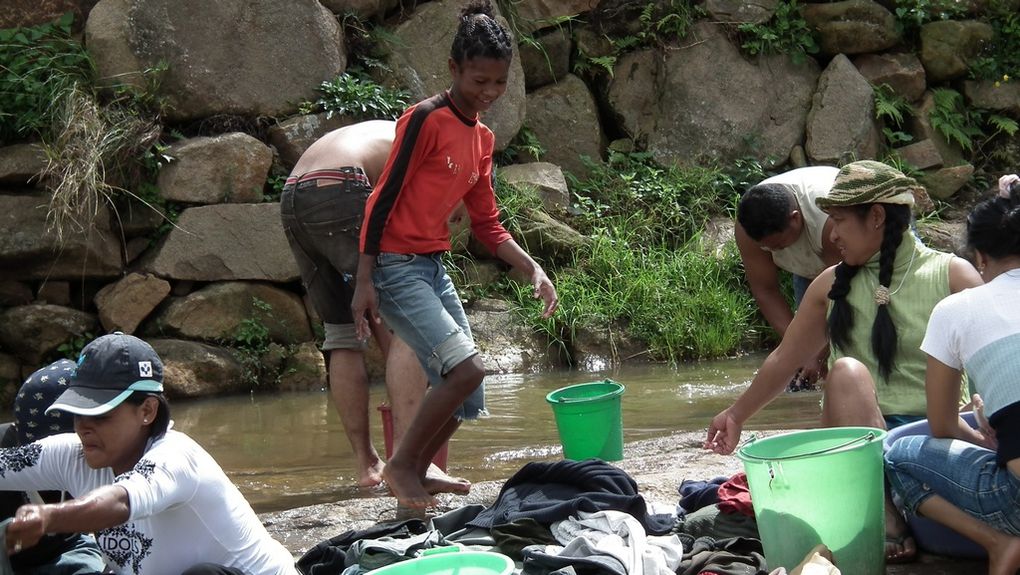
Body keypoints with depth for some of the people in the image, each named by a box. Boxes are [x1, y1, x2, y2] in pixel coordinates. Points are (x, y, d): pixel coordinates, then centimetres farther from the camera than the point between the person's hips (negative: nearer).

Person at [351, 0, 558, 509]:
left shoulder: (482, 138, 12)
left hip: (433, 268, 9)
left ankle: (415, 474, 20)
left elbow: (486, 223, 16)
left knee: (466, 399, 4)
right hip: (395, 268, -9)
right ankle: (401, 466, -3)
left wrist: (532, 269, 3)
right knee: (466, 368, -19)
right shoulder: (426, 120, -13)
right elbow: (383, 200, -15)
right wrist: (364, 282, -18)